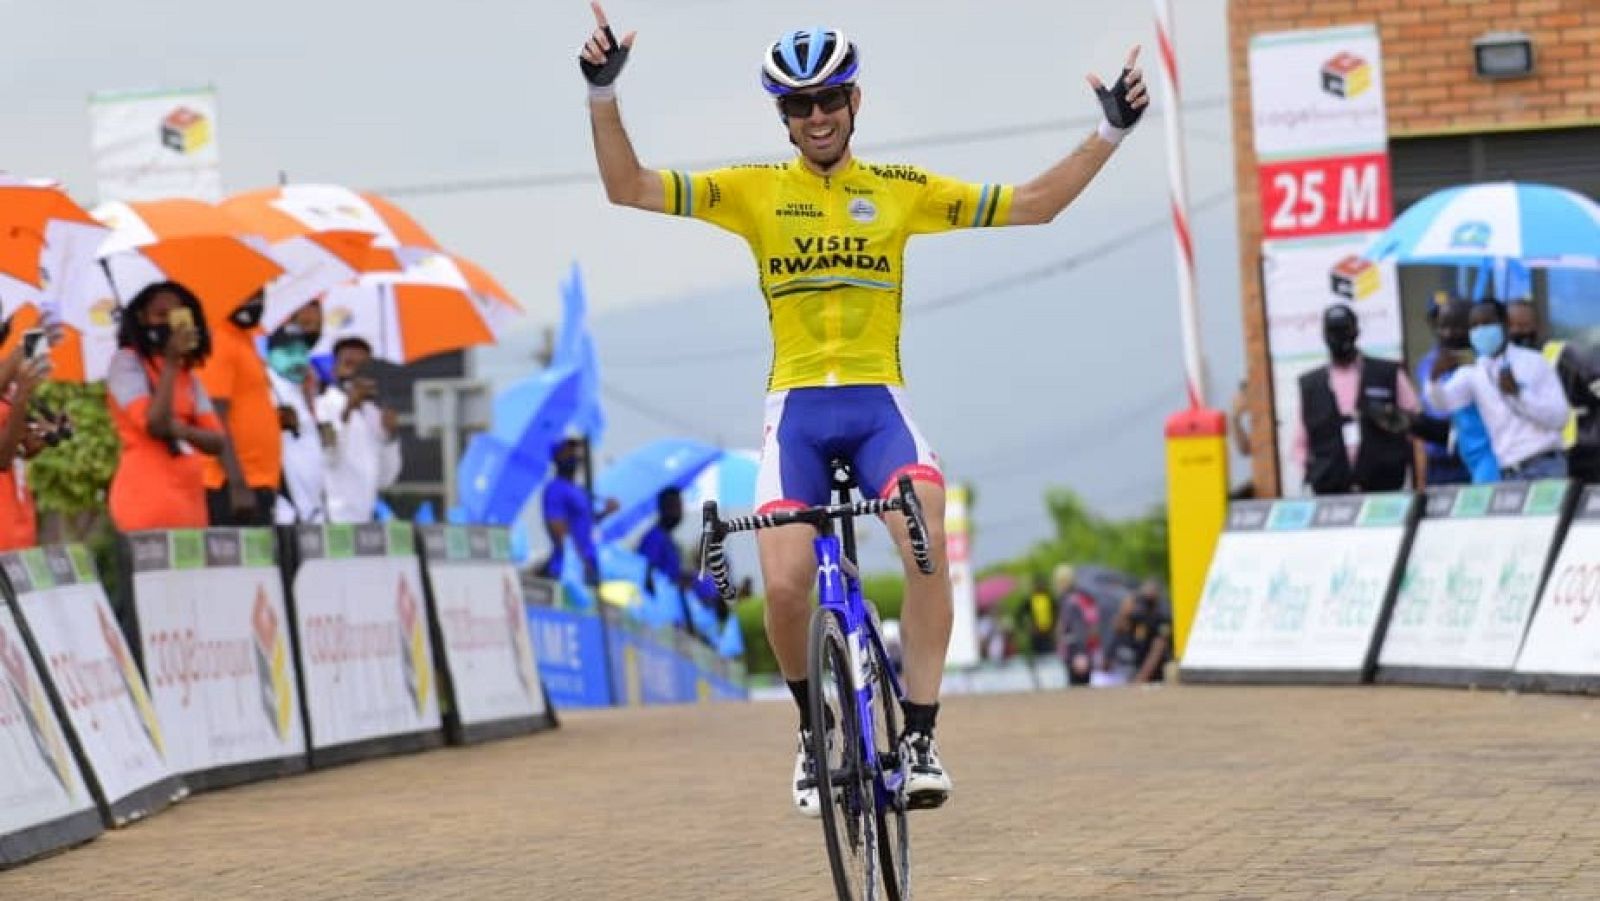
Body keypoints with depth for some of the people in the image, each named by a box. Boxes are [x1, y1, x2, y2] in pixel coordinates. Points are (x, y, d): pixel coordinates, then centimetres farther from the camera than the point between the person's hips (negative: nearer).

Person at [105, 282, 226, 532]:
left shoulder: (186, 372, 17)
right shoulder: (126, 362, -2)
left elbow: (216, 442, 10)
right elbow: (155, 424, -16)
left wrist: (179, 430, -10)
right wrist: (170, 363, -10)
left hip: (190, 497, 6)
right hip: (148, 497, -6)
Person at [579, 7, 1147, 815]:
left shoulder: (902, 190, 9)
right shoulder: (753, 191, 5)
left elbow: (1033, 204, 12)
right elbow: (628, 189, -1)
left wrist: (1111, 132, 4)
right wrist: (602, 95, -15)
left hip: (879, 405, 0)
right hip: (796, 409, 0)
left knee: (927, 541, -28)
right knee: (785, 586, -18)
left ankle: (919, 736, -19)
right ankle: (814, 727, 11)